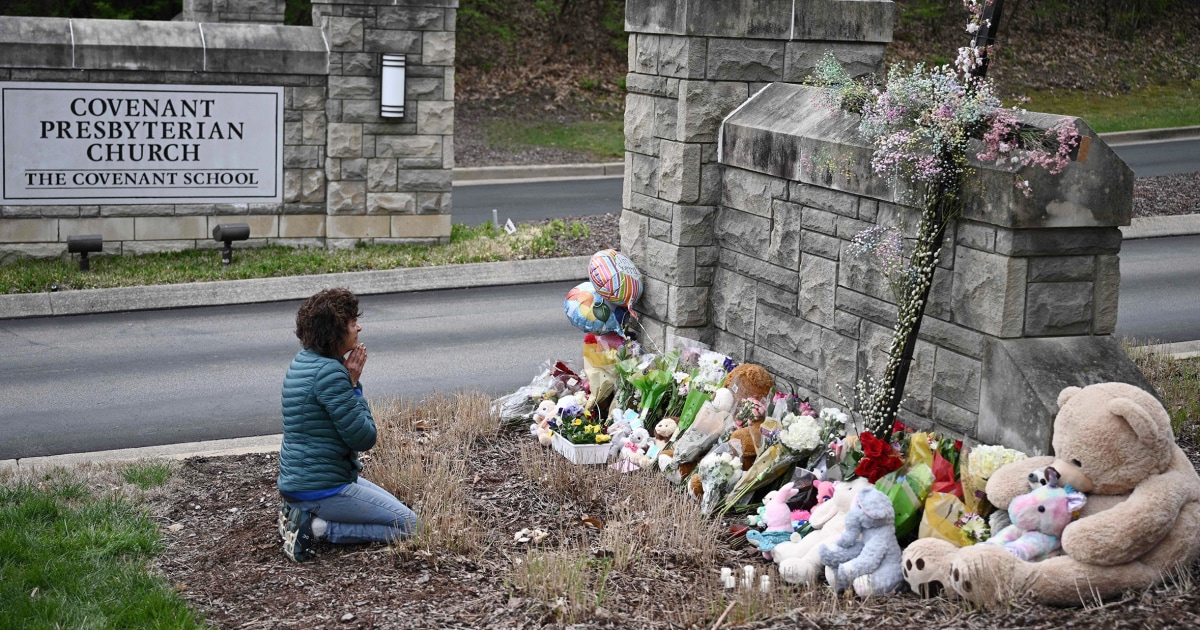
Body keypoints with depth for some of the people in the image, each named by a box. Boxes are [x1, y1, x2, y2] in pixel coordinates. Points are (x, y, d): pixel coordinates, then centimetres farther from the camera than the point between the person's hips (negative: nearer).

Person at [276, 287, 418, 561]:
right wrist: (354, 385, -11)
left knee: (390, 504, 28)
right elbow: (364, 437, -19)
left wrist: (350, 382, 1)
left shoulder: (303, 361, 8)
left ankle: (301, 513, 12)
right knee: (408, 526, -4)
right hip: (321, 488, -10)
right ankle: (316, 527, -10)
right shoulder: (330, 372, -22)